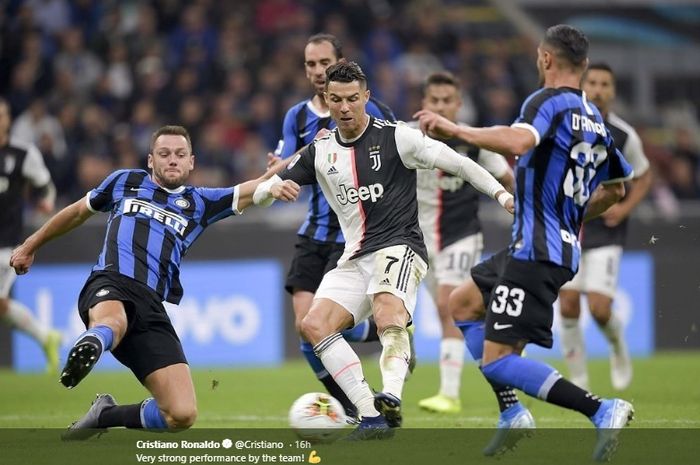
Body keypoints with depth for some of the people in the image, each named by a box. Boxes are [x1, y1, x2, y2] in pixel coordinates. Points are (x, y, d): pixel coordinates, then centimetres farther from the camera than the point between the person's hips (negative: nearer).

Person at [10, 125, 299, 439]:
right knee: (112, 323, -44)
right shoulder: (125, 182, 22)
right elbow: (78, 212, 37)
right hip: (110, 285, -3)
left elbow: (249, 191, 10)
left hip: (151, 307, 3)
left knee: (183, 415, -11)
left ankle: (104, 416, 9)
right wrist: (31, 245, 46)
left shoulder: (199, 203, 24)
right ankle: (91, 345, -76)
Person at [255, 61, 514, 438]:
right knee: (314, 325, -12)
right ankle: (371, 416, -15)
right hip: (355, 258, 6)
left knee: (388, 315, -35)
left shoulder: (395, 137, -4)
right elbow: (261, 192, 13)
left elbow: (457, 163, -2)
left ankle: (391, 399, -57)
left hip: (398, 247, -6)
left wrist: (503, 195, -9)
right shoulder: (320, 152, 11)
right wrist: (272, 187, -12)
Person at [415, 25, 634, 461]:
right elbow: (616, 188, 25)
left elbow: (519, 141, -34)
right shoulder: (595, 118, 14)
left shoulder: (550, 101, -12)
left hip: (536, 252, -9)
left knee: (499, 361, -12)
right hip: (563, 246, 9)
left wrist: (455, 129, -27)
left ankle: (601, 409, -22)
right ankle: (512, 414, 17)